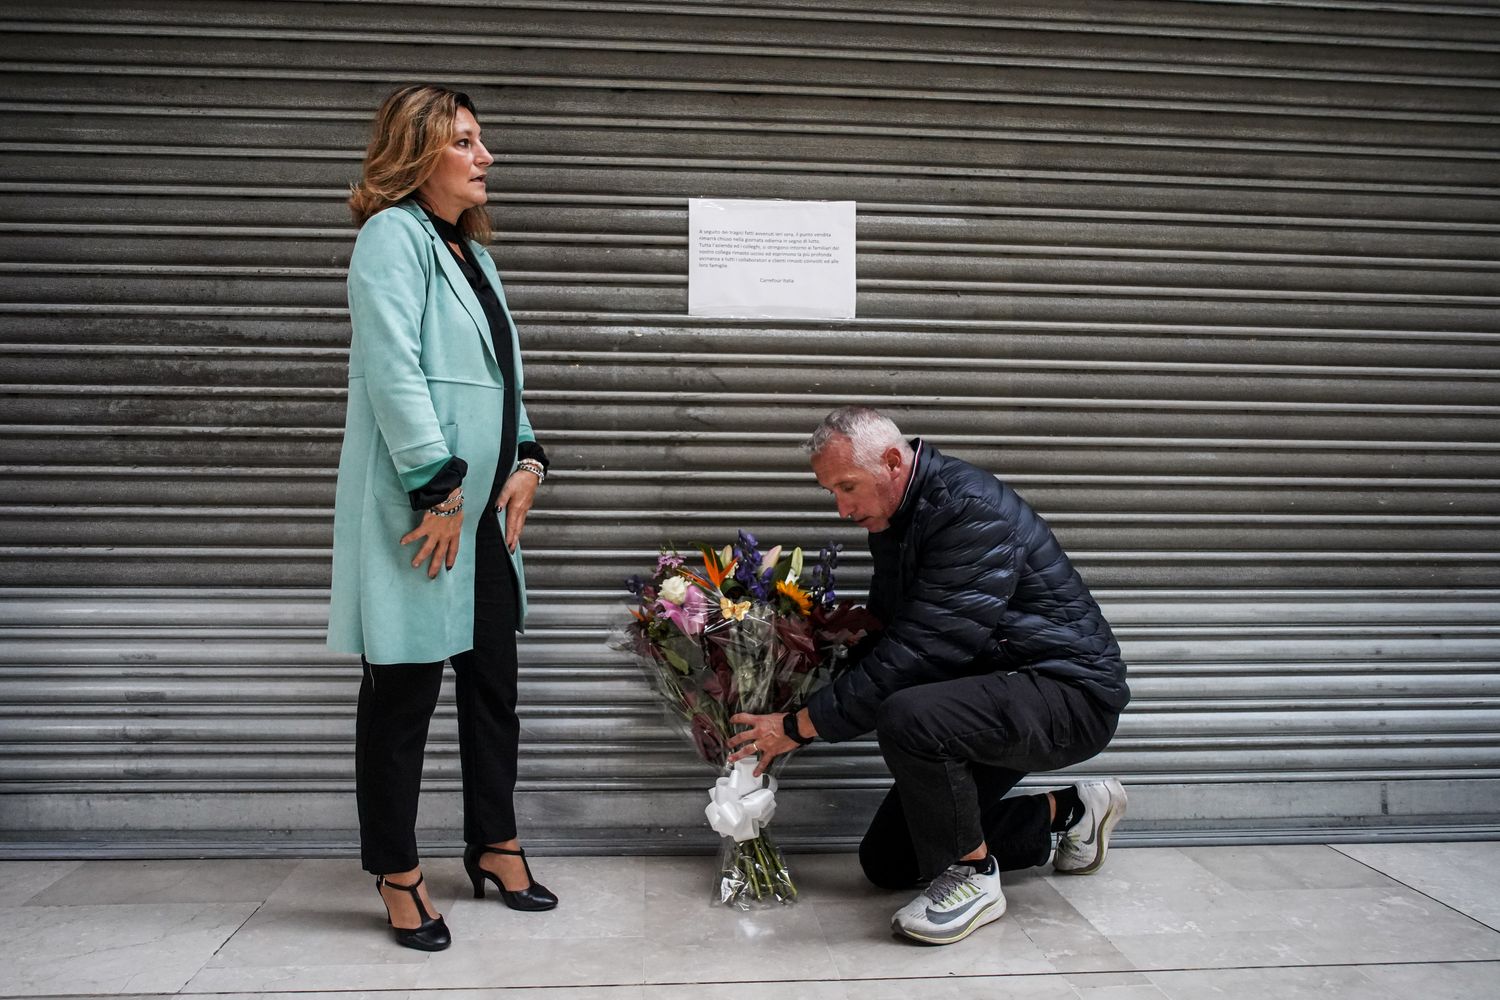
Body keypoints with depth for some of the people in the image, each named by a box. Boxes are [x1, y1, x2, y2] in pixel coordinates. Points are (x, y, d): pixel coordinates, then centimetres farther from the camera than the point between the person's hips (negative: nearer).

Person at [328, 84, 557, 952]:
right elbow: (392, 370, -19)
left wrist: (525, 460, 6)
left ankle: (495, 845, 30)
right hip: (419, 513, -9)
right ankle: (399, 874, 19)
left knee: (494, 679, 15)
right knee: (405, 688, 3)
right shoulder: (393, 236, -9)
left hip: (484, 511, 9)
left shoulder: (471, 251, 18)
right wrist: (440, 488, -20)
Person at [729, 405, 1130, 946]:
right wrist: (805, 720, 1)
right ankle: (1069, 811, 21)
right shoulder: (891, 522, 5)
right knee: (886, 864, 11)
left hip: (1068, 693, -10)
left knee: (908, 716, -38)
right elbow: (882, 638, 12)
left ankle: (973, 877, -11)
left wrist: (801, 724, -25)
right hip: (989, 695, 10)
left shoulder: (972, 509, -25)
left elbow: (917, 650, -30)